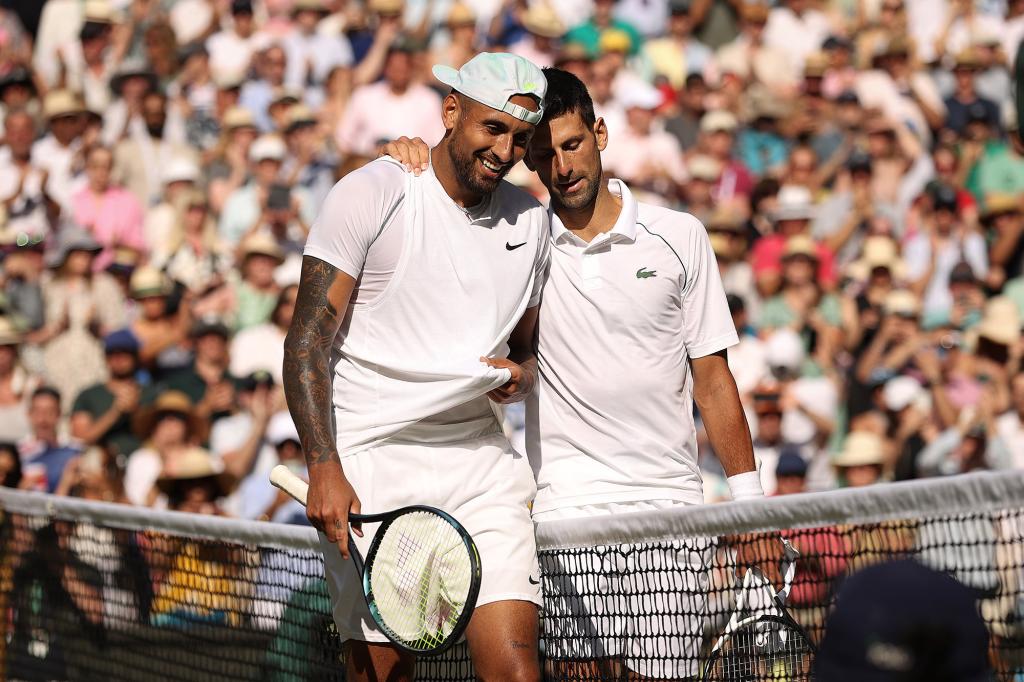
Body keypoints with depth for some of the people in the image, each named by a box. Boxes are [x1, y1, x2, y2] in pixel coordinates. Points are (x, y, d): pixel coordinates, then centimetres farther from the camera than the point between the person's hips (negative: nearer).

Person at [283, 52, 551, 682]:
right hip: (371, 465, -4)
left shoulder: (530, 219, 12)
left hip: (482, 463, 4)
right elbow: (308, 342, -8)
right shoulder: (371, 194, -5)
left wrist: (519, 377, 0)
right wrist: (325, 471, -19)